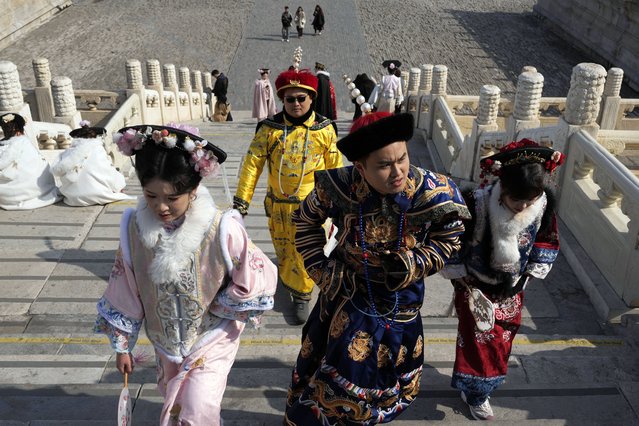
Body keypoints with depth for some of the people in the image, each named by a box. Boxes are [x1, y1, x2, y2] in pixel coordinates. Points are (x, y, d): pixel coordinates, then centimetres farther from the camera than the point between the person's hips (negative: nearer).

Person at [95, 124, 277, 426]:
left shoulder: (222, 230, -29)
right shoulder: (134, 229, -17)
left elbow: (261, 280, -19)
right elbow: (123, 294, -5)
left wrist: (217, 309, -13)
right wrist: (122, 346, 3)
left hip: (212, 338, -4)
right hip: (166, 341, 4)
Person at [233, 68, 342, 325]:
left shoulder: (325, 129, -5)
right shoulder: (270, 128, -6)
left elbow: (334, 168, 1)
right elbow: (252, 164, -6)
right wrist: (241, 200, -9)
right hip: (278, 205, 2)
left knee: (304, 252, 3)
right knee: (283, 250, 19)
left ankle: (301, 296, 21)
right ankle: (287, 277, 47)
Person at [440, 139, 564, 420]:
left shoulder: (543, 206, -18)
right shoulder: (477, 204, -29)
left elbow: (546, 244, 1)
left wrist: (526, 277, -1)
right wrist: (464, 281, -12)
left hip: (511, 291, 4)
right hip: (476, 288, -4)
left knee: (501, 341, 19)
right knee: (477, 341, 7)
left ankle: (474, 387, 44)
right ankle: (475, 395, 33)